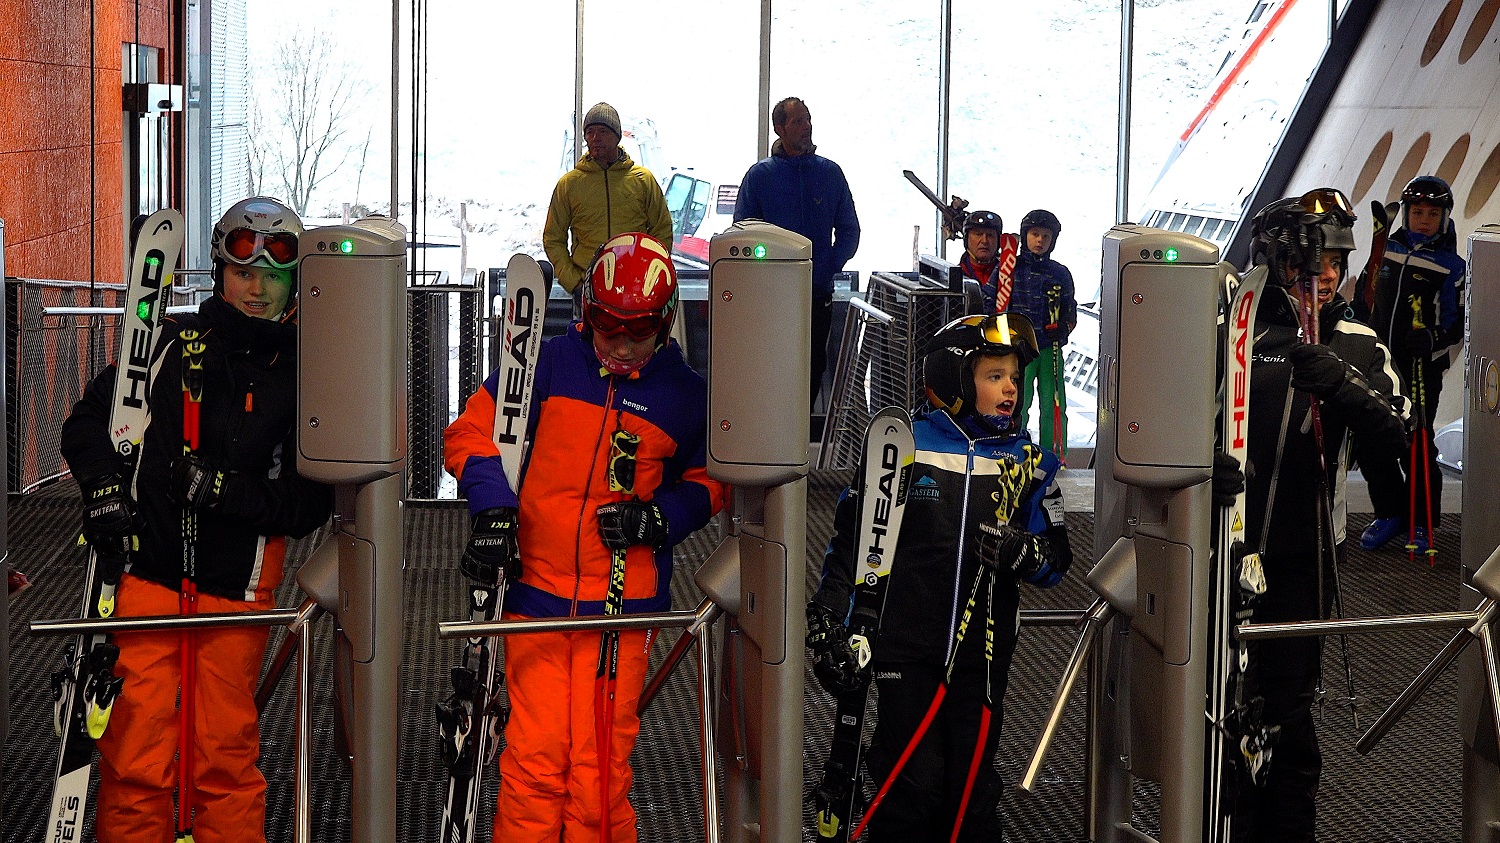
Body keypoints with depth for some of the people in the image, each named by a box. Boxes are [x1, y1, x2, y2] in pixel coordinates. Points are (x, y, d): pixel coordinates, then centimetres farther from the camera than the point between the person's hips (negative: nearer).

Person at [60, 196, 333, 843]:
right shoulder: (171, 343, 6)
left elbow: (310, 503, -1)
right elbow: (88, 421, 14)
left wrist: (229, 490, -15)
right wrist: (104, 487, -4)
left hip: (236, 591, -1)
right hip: (145, 574, 1)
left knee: (225, 756, 6)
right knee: (134, 757, -1)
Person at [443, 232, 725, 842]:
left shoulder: (685, 394, 6)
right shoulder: (548, 366, 3)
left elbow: (710, 480, 17)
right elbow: (470, 435, 6)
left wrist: (659, 516, -3)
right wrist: (494, 512, -11)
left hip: (623, 605, 0)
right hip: (536, 588, 0)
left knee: (599, 768, -3)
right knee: (534, 758, -3)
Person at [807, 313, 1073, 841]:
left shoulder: (1030, 462, 7)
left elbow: (1056, 562, 7)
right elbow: (850, 541, 3)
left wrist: (1022, 550, -15)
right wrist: (828, 625, -4)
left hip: (983, 656, 3)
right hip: (907, 647, -3)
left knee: (974, 795, 7)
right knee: (914, 788, -7)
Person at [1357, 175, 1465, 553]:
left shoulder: (1452, 267, -6)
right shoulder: (1390, 249, 9)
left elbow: (1458, 326, -6)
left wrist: (1433, 342, -24)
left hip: (1423, 370, -5)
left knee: (1417, 446, -3)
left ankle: (1422, 522, 10)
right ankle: (1388, 514, 20)